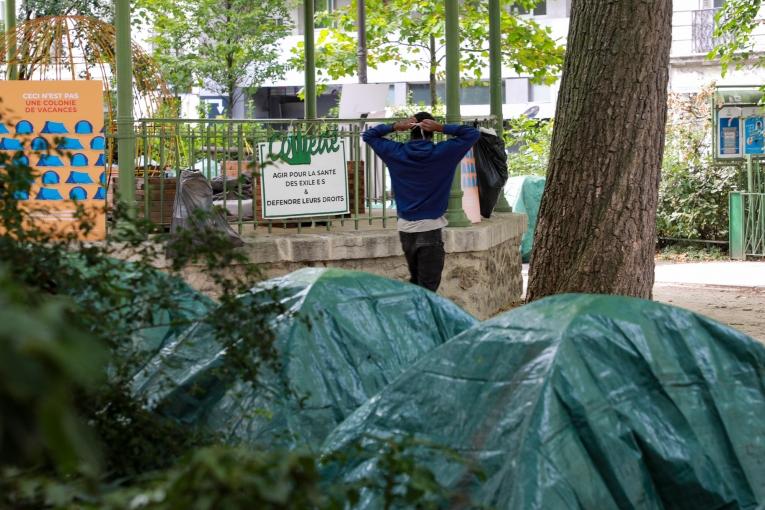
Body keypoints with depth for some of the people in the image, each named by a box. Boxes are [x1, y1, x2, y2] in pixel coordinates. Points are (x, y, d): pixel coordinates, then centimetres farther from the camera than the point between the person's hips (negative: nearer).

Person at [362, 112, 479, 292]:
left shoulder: (397, 153, -1)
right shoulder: (442, 153, -8)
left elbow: (368, 135, 13)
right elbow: (473, 133, -1)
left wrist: (395, 127, -2)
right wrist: (441, 128, -9)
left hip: (405, 229, 4)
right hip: (430, 229, -4)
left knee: (414, 281, 20)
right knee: (428, 287, -4)